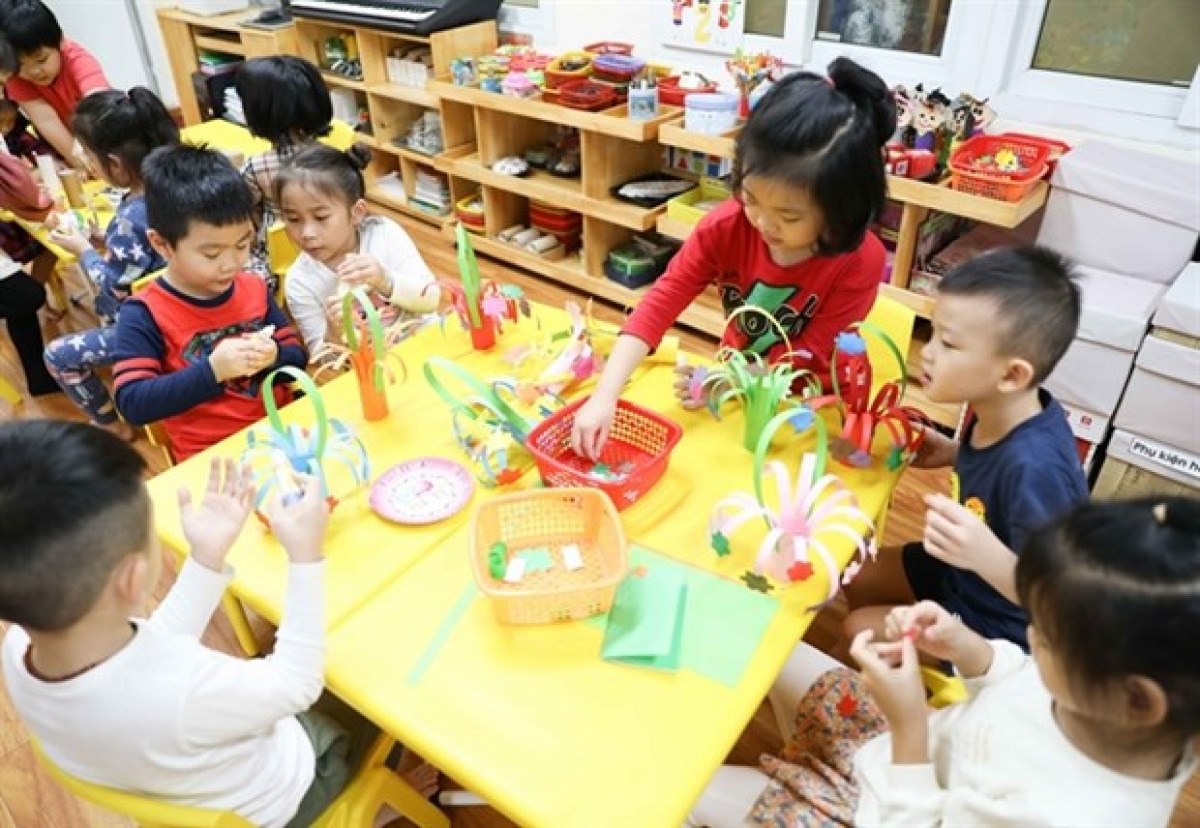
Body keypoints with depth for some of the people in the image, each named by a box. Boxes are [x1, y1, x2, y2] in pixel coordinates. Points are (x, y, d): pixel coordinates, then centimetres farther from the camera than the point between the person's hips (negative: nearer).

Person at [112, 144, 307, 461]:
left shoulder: (255, 289, 5)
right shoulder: (144, 314, -8)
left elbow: (297, 358, 11)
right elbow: (131, 404, -14)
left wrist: (273, 356, -12)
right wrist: (212, 370, -24)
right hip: (211, 455, -3)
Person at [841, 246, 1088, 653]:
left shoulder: (1036, 466, -39)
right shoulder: (1006, 414, -14)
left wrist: (987, 557, -51)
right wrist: (954, 454, -7)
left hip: (994, 625, -7)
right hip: (961, 572, 8)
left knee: (860, 630, -3)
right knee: (858, 579, 16)